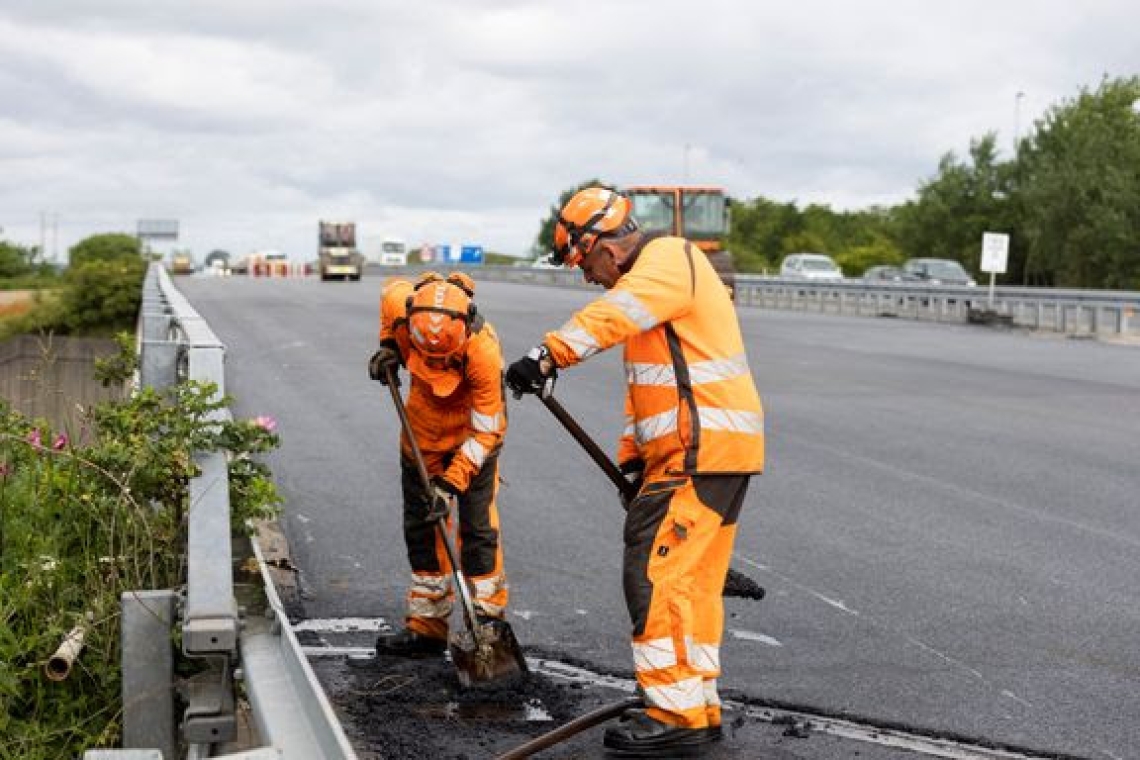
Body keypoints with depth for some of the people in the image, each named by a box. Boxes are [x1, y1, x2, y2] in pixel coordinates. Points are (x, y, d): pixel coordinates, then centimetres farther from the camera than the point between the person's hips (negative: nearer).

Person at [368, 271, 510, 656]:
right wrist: (387, 346, -6)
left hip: (472, 432, -5)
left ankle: (488, 620, 6)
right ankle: (428, 626, 20)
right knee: (420, 524, 10)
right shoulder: (401, 304, -26)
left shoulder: (483, 350, -37)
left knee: (477, 526, -7)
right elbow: (391, 290, 3)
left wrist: (451, 483, -31)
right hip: (422, 431, 5)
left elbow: (485, 431, -28)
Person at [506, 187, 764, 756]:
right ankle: (698, 707, 22)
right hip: (713, 452, 11)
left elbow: (614, 315, -31)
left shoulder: (670, 259, -10)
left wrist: (550, 354, -41)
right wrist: (633, 455, 19)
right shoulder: (649, 278, 22)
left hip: (702, 450, -11)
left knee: (654, 574, -10)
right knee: (693, 582, 14)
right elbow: (644, 387, 25)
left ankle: (675, 713, -4)